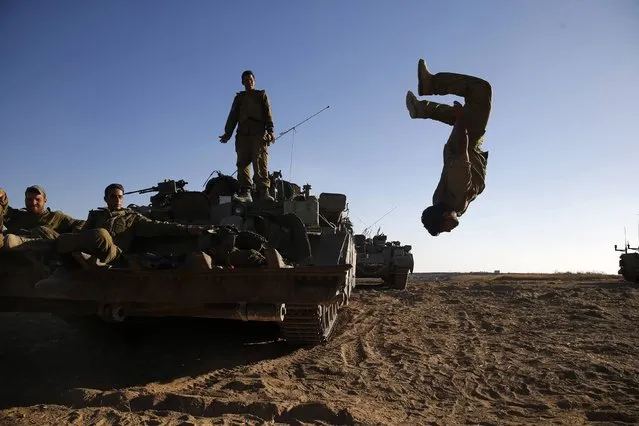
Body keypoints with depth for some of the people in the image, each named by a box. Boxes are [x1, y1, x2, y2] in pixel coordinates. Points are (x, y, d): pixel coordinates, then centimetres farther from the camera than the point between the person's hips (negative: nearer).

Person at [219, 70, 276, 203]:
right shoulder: (239, 97, 27)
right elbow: (233, 116, 18)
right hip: (243, 134, 3)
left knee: (260, 162, -17)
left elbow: (268, 114, 8)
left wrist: (270, 131, -8)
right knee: (242, 163, -10)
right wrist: (227, 133, 4)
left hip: (259, 133, -3)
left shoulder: (262, 95, 21)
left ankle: (263, 191, -25)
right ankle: (245, 192, -17)